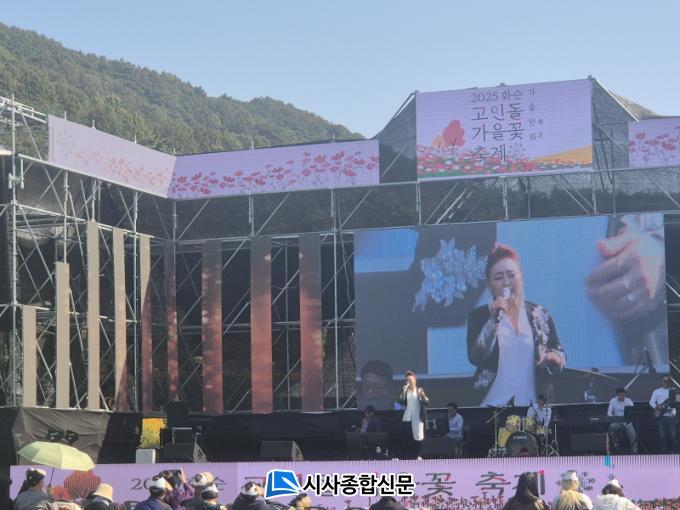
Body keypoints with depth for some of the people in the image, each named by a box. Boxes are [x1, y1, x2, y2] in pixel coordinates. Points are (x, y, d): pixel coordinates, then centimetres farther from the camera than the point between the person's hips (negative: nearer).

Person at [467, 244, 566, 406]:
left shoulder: (540, 315, 8)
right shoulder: (479, 315, 3)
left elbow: (561, 357, 11)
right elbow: (475, 358, -11)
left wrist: (549, 357, -10)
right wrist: (493, 319, -17)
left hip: (533, 403, 2)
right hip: (494, 404, -2)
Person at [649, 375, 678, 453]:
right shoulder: (657, 392, 9)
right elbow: (651, 402, 5)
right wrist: (657, 407, -13)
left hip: (671, 416, 1)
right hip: (661, 416, -1)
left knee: (672, 435, -4)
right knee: (663, 435, -3)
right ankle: (665, 452, 1)